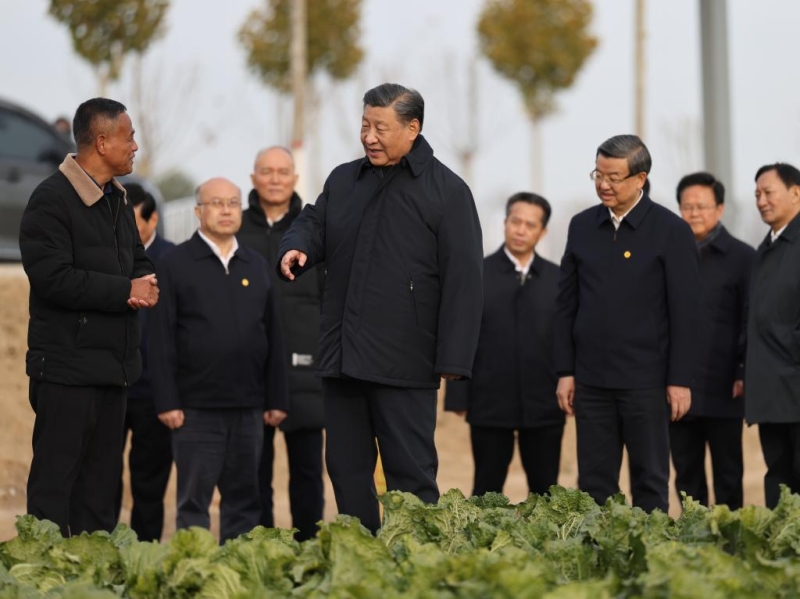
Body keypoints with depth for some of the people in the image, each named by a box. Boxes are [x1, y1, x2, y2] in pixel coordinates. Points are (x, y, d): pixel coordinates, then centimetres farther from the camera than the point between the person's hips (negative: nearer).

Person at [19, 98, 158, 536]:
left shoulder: (118, 200, 16)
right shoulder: (52, 199, -11)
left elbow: (139, 263, 24)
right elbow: (52, 278, -20)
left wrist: (145, 289, -2)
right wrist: (125, 291, -16)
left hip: (113, 365, 9)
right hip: (67, 364, -9)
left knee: (101, 482, 11)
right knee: (55, 479, -6)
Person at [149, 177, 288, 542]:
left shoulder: (257, 266, 13)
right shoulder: (175, 265, 0)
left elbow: (273, 338, 14)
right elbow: (160, 340, -4)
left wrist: (276, 400, 8)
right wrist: (167, 403, -10)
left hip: (248, 409, 4)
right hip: (196, 409, -4)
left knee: (244, 501, 8)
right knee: (194, 502, 1)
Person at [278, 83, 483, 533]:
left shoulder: (446, 191, -4)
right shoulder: (344, 180, 14)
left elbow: (463, 280, -8)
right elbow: (314, 223, 22)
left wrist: (453, 359, -13)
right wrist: (297, 246, -6)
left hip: (403, 362, -6)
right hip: (342, 356, 6)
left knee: (410, 471, -2)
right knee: (346, 468, 11)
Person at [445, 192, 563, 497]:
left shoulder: (558, 278, 7)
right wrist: (458, 397, -3)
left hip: (545, 406, 2)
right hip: (489, 405, -1)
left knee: (545, 491, 5)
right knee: (486, 491, 4)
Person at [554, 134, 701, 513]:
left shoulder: (671, 231, -3)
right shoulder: (582, 226, 9)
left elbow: (685, 311, -4)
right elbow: (566, 304, 11)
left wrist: (680, 380, -8)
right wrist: (565, 372, 5)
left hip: (645, 380, -4)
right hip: (591, 379, 4)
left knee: (650, 483, 3)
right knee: (594, 483, 6)